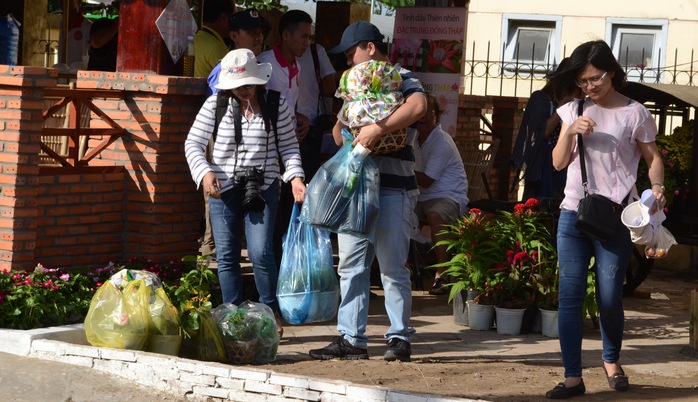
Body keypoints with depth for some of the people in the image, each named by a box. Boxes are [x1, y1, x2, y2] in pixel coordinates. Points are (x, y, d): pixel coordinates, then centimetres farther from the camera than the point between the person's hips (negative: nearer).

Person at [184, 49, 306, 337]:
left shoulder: (276, 105, 0)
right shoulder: (216, 105, 0)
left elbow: (288, 145, 4)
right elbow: (193, 143, 1)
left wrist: (295, 176, -12)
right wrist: (204, 172, -16)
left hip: (262, 189, -2)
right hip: (223, 190, 2)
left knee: (261, 253, -12)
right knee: (226, 257, 4)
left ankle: (271, 312, 8)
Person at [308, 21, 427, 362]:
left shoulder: (401, 78, -4)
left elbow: (418, 105, -27)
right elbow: (339, 134, 24)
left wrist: (379, 129, -33)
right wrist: (344, 129, 1)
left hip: (392, 190, -8)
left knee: (392, 268, -3)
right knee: (351, 266, 5)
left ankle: (400, 338, 5)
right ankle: (351, 339, 9)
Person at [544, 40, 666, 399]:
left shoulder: (634, 113, 0)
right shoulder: (574, 111, 9)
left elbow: (653, 158, 3)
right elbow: (558, 162, 7)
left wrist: (657, 187, -16)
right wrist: (571, 132, -10)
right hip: (573, 215, 3)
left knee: (609, 298, 2)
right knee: (570, 296, -3)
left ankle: (611, 360, 29)